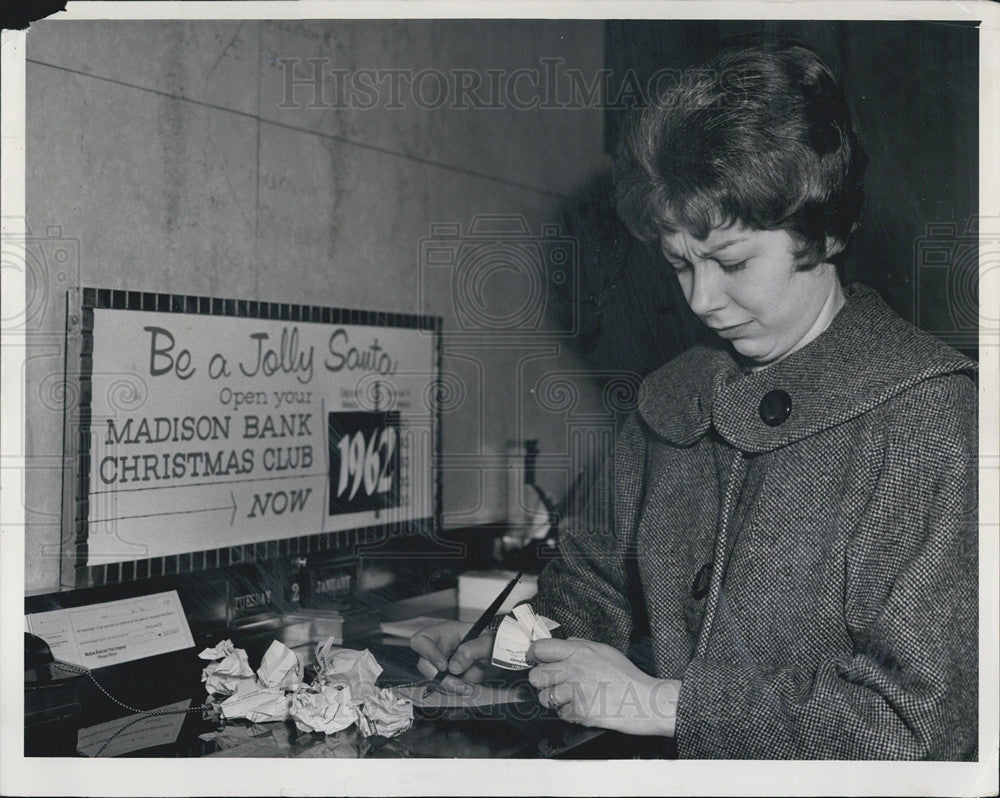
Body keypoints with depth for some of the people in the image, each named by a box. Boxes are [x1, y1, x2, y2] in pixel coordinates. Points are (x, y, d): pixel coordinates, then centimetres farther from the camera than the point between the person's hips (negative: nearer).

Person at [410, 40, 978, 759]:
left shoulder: (928, 415, -13)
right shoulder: (672, 402, 7)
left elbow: (910, 716, -17)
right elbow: (597, 579, 19)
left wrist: (660, 702, -14)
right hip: (684, 781, 4)